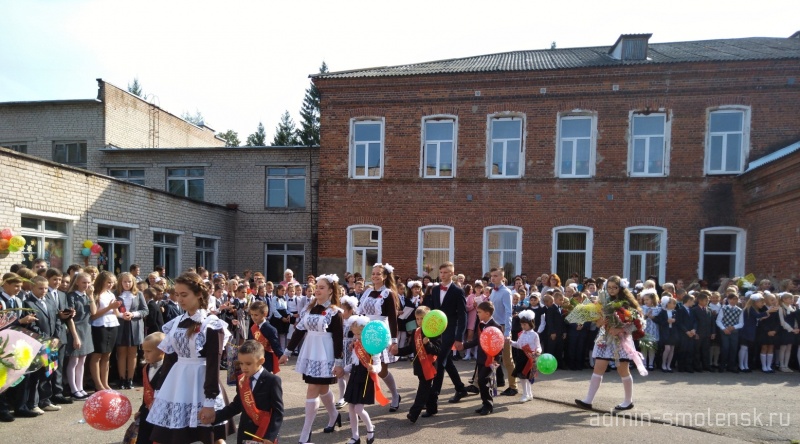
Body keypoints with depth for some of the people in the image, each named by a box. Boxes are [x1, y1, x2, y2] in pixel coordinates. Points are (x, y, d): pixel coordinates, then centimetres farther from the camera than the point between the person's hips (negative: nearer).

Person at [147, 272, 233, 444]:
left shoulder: (211, 324, -10)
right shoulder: (175, 323, 8)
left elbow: (213, 364, -13)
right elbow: (169, 359, 12)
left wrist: (210, 401, -16)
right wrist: (159, 391, 13)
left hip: (199, 384, -6)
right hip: (176, 384, 6)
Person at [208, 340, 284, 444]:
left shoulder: (272, 381, -14)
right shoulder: (241, 380, 7)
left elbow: (278, 411, -14)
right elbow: (237, 405, 14)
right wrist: (216, 416, 1)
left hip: (265, 435, -6)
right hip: (244, 434, 6)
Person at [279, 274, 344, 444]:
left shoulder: (335, 312, -11)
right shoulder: (309, 307, 5)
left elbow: (338, 339, -12)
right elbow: (299, 331, 8)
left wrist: (338, 362, -16)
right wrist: (287, 352, 7)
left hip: (325, 355, -6)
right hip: (309, 352, 6)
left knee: (312, 391, -6)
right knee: (322, 388, 17)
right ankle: (334, 416, 40)